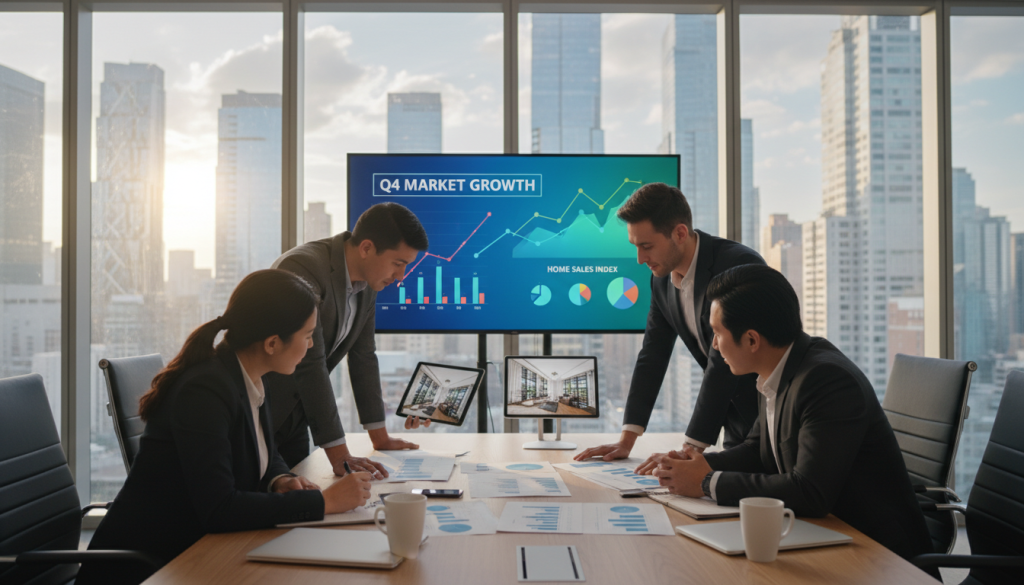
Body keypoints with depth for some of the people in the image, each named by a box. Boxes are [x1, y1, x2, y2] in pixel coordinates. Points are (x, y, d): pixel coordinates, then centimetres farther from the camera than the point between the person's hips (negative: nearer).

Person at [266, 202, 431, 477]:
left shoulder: (368, 280, -1)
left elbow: (363, 357, 6)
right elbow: (310, 366, -30)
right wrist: (339, 455, -29)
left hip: (295, 417, 7)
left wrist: (379, 436, 8)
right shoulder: (303, 269, -27)